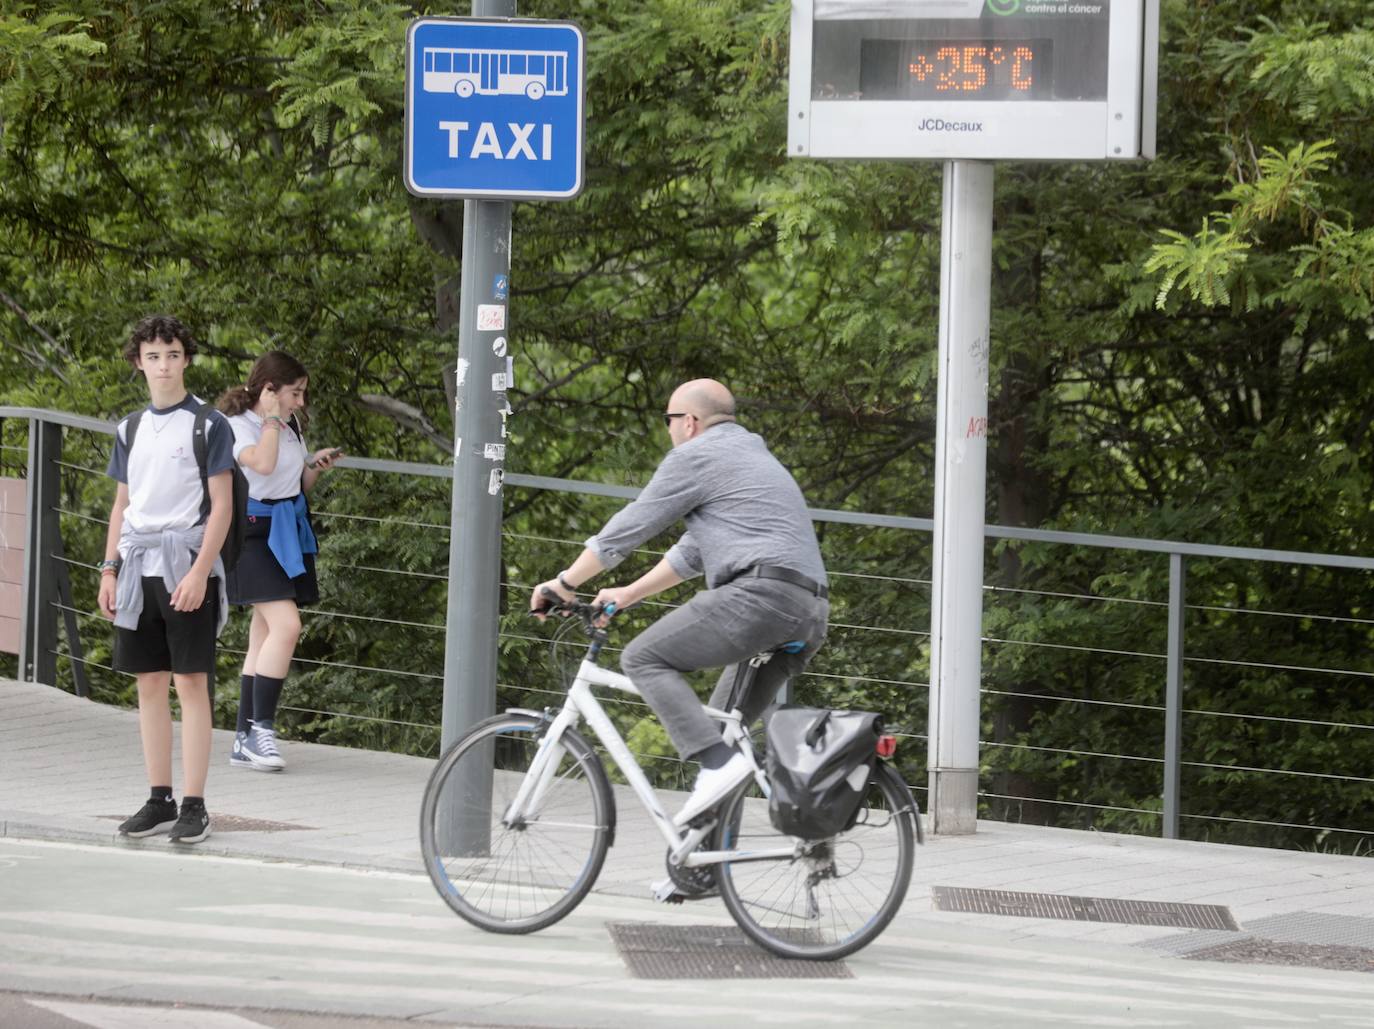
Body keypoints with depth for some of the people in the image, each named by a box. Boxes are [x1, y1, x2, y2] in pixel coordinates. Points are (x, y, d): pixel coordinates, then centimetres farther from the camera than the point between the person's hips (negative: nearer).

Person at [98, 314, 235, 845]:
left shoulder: (208, 425, -3)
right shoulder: (130, 429, 14)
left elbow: (222, 506, -6)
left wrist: (199, 570, -15)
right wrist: (109, 570, 10)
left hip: (187, 565, -5)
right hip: (139, 567, 5)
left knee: (191, 682, -7)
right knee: (150, 683, 6)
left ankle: (194, 805, -6)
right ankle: (159, 801, 12)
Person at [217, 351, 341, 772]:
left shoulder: (290, 427, 16)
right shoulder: (238, 427, -9)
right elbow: (262, 463, -28)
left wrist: (315, 466, 4)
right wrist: (271, 419, -16)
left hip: (288, 530, 9)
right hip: (254, 530, -9)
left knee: (264, 636, 8)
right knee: (285, 625, -21)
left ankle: (246, 739, 10)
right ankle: (261, 729, -18)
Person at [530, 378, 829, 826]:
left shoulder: (695, 457, 2)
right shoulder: (754, 456, 32)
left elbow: (626, 529, 4)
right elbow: (694, 552, 37)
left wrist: (563, 583, 14)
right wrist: (630, 593, 39)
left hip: (761, 593, -9)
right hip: (810, 613, 9)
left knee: (644, 658, -4)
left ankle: (717, 763, -19)